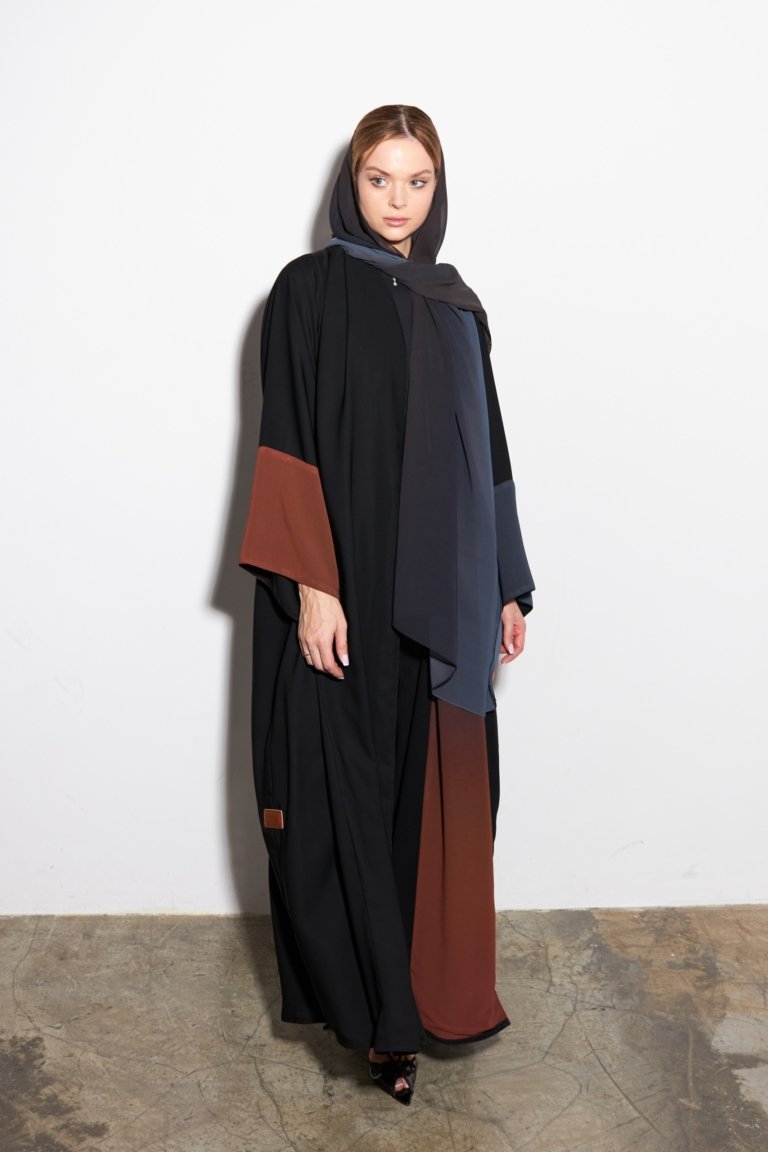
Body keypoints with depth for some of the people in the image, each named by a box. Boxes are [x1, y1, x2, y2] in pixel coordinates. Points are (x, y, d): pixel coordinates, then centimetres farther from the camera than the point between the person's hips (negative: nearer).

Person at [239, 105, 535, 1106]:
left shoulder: (456, 305, 13)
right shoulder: (310, 289, -2)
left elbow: (484, 451, 14)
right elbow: (290, 447, -9)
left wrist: (508, 584, 11)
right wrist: (311, 586, -17)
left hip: (441, 593, 5)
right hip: (347, 584, -5)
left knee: (437, 787, 11)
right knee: (351, 789, 2)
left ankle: (435, 980, 29)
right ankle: (378, 1014, 17)